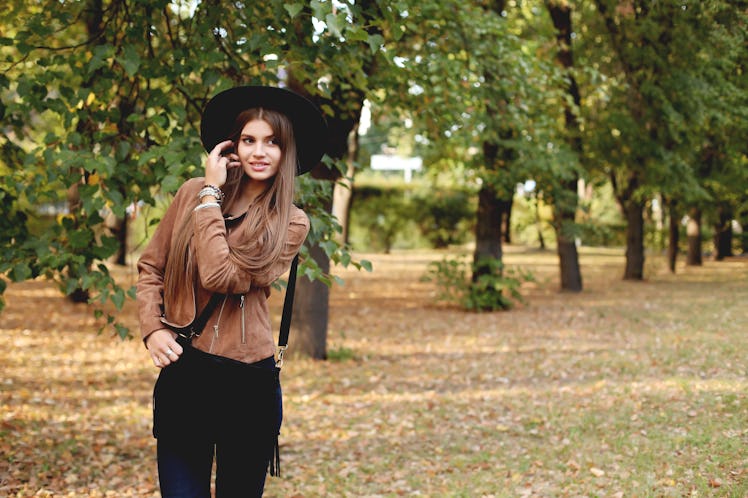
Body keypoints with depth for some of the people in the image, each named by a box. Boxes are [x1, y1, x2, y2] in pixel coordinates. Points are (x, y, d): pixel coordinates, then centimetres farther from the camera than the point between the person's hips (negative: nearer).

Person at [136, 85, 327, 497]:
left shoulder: (290, 224, -4)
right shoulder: (192, 193, 4)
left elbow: (220, 276, -18)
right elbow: (150, 267, 12)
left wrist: (211, 195, -10)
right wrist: (153, 328, -3)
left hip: (245, 383, -2)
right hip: (181, 371, 2)